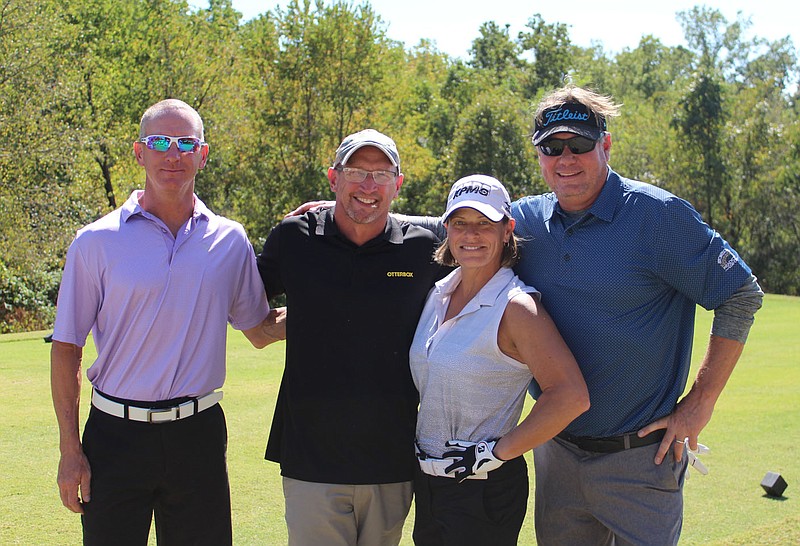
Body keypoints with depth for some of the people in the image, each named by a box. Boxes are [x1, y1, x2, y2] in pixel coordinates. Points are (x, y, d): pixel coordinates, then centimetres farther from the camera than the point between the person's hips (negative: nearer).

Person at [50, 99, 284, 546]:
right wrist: (70, 450, -3)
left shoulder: (231, 241, 4)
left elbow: (261, 331, 15)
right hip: (116, 435, -2)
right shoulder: (97, 242, -2)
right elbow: (67, 348, 0)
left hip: (199, 435, 2)